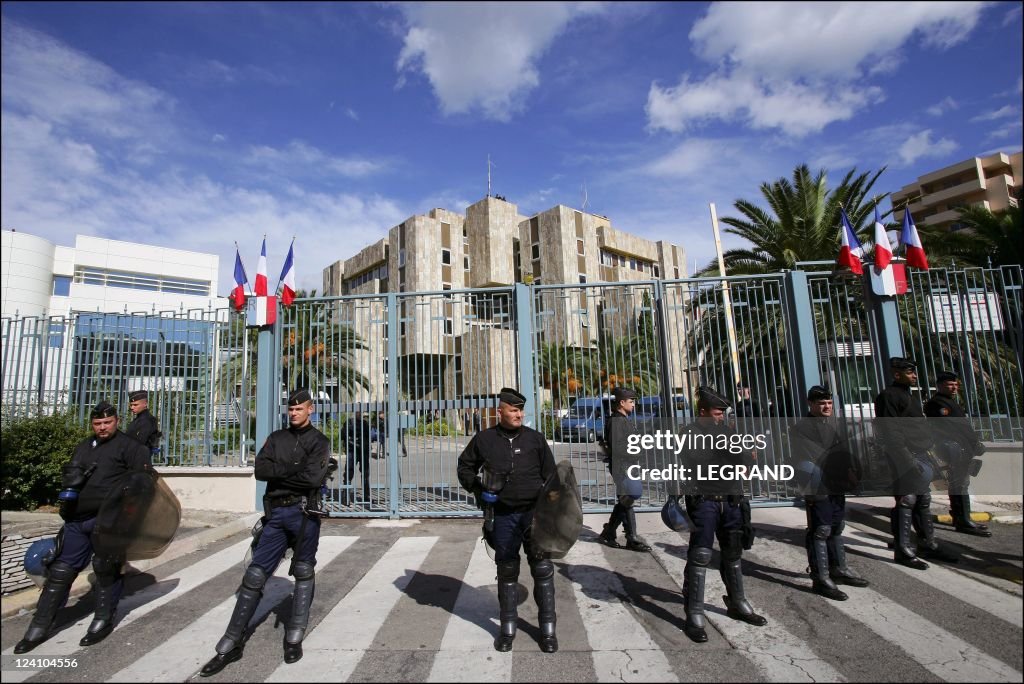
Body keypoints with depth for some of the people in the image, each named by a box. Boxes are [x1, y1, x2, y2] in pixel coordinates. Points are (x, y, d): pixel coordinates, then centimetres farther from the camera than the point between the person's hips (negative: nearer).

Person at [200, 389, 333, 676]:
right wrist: (295, 468, -15)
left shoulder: (319, 441, 1)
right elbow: (260, 470, -3)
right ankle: (230, 645, 15)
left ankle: (294, 639, 21)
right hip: (276, 514, 3)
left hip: (304, 514, -3)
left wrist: (278, 473, -9)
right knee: (254, 576, 4)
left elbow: (314, 478, -15)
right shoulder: (276, 438, 12)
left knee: (303, 575, 7)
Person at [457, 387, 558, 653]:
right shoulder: (484, 439, 0)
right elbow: (464, 466, 12)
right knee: (507, 572, 13)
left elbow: (550, 474, 6)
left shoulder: (535, 438, 1)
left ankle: (547, 628, 20)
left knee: (543, 569, 4)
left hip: (535, 512, 0)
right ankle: (508, 628, 28)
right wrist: (477, 490, -2)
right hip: (502, 515, 0)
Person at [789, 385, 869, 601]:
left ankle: (839, 569, 34)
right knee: (820, 532, -4)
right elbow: (806, 460, -16)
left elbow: (843, 450, 19)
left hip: (837, 487, 9)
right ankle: (821, 578, 3)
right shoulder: (800, 428, -11)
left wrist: (850, 470, 3)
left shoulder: (832, 424, 17)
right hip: (818, 489, -8)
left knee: (837, 529, 19)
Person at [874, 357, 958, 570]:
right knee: (906, 501, -7)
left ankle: (928, 545, 27)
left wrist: (927, 454, 18)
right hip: (904, 457, -10)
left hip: (920, 455, 10)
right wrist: (907, 459, -21)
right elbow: (890, 432, -17)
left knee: (924, 501, 16)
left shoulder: (911, 397, 21)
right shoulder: (888, 396, -10)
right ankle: (903, 551, 0)